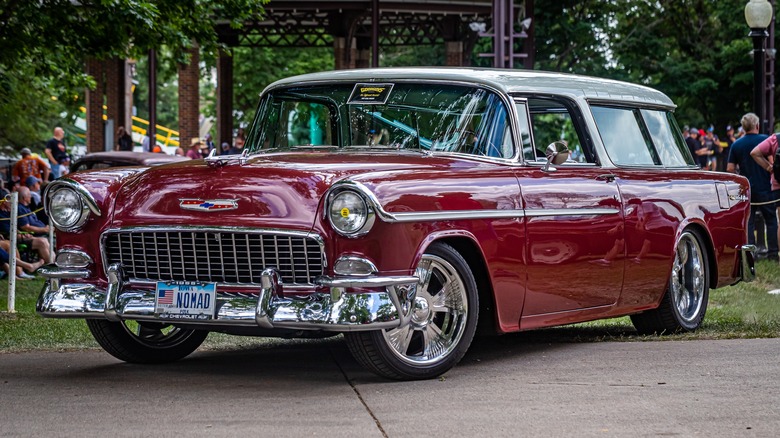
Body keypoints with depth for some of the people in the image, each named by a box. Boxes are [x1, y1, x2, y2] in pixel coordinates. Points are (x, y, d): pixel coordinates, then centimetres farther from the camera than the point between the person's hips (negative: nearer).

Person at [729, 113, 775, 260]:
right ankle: (772, 252, 6)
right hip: (765, 188, -2)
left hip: (746, 190, 2)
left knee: (748, 222, 6)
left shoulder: (736, 145, 0)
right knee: (770, 220, 8)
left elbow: (730, 169, 0)